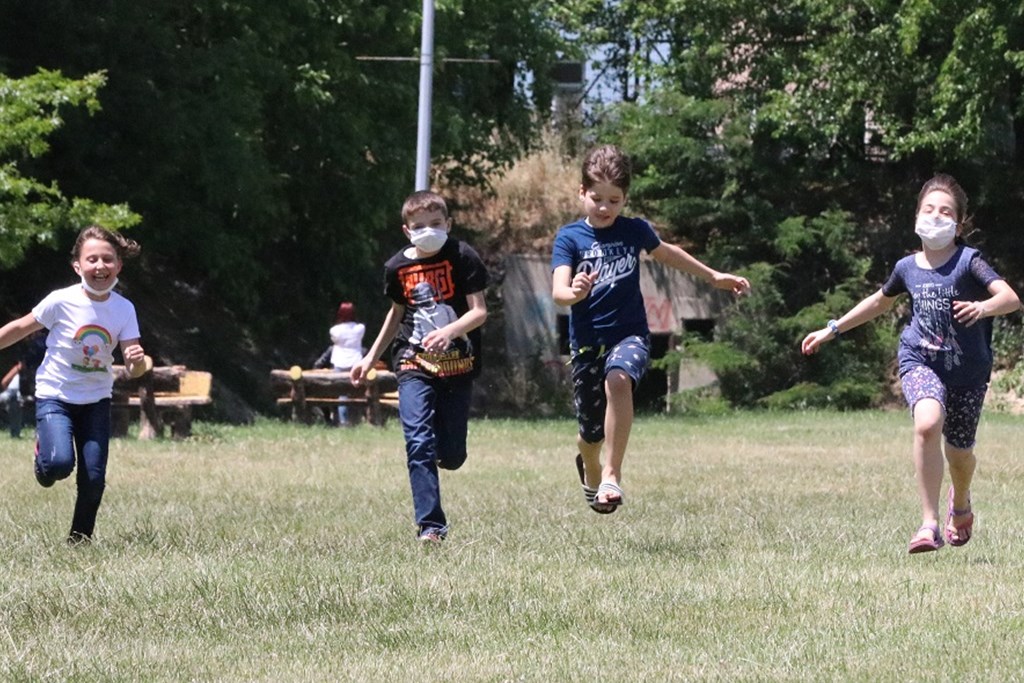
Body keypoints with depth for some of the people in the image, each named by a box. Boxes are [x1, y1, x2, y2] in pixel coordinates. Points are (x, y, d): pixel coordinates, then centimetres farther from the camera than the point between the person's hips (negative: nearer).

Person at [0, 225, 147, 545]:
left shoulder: (124, 309, -9)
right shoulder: (61, 301, -16)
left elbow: (133, 367, -11)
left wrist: (138, 361, -34)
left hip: (96, 399, 3)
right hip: (55, 395, -3)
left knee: (94, 478, -3)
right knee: (60, 463, -24)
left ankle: (80, 541, 19)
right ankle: (43, 449, 13)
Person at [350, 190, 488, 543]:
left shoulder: (461, 257, -5)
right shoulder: (398, 267, 5)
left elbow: (479, 311, -10)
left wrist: (449, 332, -28)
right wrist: (371, 357, 27)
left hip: (457, 364, -2)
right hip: (414, 364, 2)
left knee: (451, 455, 3)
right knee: (419, 442, -15)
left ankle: (443, 451, 42)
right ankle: (430, 524, -14)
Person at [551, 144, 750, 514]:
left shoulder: (635, 230, 1)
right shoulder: (569, 237, -6)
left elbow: (666, 253, 23)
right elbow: (558, 291, -20)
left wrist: (714, 277, 33)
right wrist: (573, 292, -45)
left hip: (630, 334, 0)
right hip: (587, 342, 0)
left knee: (618, 380, -35)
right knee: (591, 433, 9)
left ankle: (612, 475, -29)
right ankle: (590, 469, 47)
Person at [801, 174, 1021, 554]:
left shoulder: (968, 262, -9)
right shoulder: (908, 267, 4)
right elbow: (881, 301, 25)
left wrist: (983, 307, -44)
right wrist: (833, 330, 28)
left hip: (967, 370, -1)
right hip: (920, 362, 1)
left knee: (959, 452, 12)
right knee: (928, 424, -29)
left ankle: (960, 503, 50)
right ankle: (930, 524, -26)